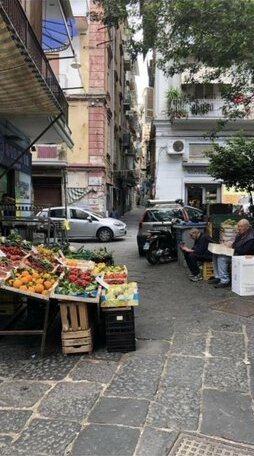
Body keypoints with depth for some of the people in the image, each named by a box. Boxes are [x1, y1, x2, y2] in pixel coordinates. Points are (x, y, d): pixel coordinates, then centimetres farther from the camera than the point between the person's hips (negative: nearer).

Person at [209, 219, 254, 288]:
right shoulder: (240, 234, 10)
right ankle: (218, 277, 3)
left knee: (221, 258, -27)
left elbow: (245, 251, -24)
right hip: (235, 253, 10)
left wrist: (234, 247, -16)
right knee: (215, 255, -1)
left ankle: (225, 281, -19)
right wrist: (232, 245, 1)